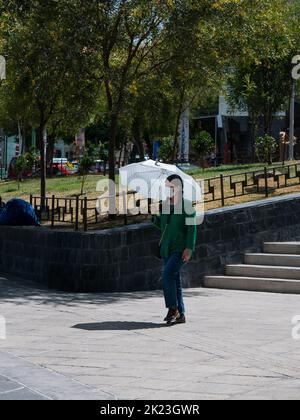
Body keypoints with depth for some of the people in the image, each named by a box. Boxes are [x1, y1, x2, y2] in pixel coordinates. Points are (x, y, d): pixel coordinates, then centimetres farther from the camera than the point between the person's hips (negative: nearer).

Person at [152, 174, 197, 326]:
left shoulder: (186, 205, -8)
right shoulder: (164, 205, 11)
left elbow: (192, 228, -12)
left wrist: (189, 248, -19)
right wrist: (153, 216, 2)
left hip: (181, 249, -7)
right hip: (167, 249, 7)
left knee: (168, 274, -22)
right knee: (175, 280, 8)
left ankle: (173, 309, -14)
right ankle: (180, 315, 13)